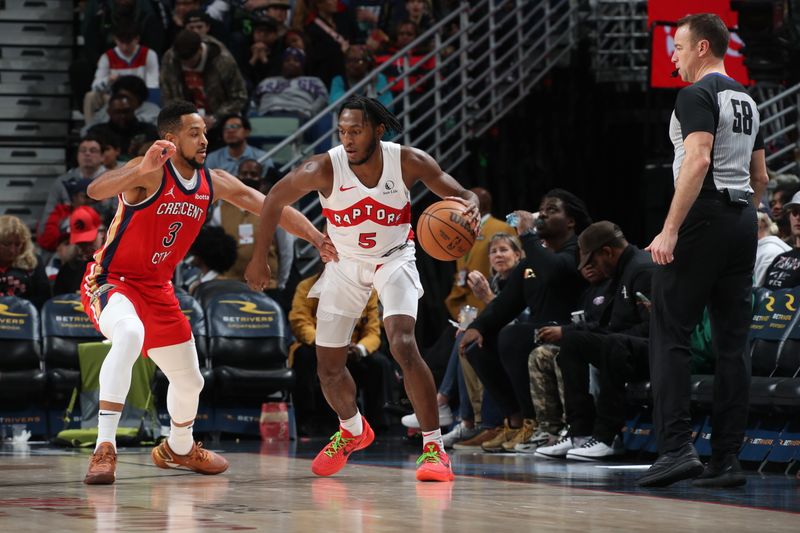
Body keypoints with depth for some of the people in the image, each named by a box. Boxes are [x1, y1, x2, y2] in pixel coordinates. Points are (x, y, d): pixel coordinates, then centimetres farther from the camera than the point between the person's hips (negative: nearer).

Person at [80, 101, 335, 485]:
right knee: (130, 334, -40)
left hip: (157, 289, 8)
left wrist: (318, 239, -7)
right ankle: (104, 449, -39)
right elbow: (96, 190, -41)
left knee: (190, 381, 17)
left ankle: (178, 449, 49)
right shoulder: (151, 173, -23)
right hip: (110, 282, -8)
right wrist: (142, 170, -58)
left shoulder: (215, 183, -2)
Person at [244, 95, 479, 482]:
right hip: (344, 264, 2)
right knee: (329, 369, 6)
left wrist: (469, 209, -36)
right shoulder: (325, 169, -23)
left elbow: (462, 195, -12)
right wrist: (259, 258, -3)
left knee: (403, 345, -26)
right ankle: (353, 430, 39)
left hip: (393, 259, -2)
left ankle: (433, 446, -17)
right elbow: (275, 199, -8)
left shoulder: (409, 162, -22)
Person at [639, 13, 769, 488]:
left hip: (705, 218, -8)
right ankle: (728, 459, 5)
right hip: (743, 221, 8)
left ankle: (677, 447, -16)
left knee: (670, 334, -6)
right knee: (732, 342, 6)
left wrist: (671, 229, -22)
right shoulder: (746, 99, 19)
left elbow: (697, 161, -20)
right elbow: (761, 177, 22)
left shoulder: (698, 94, -9)